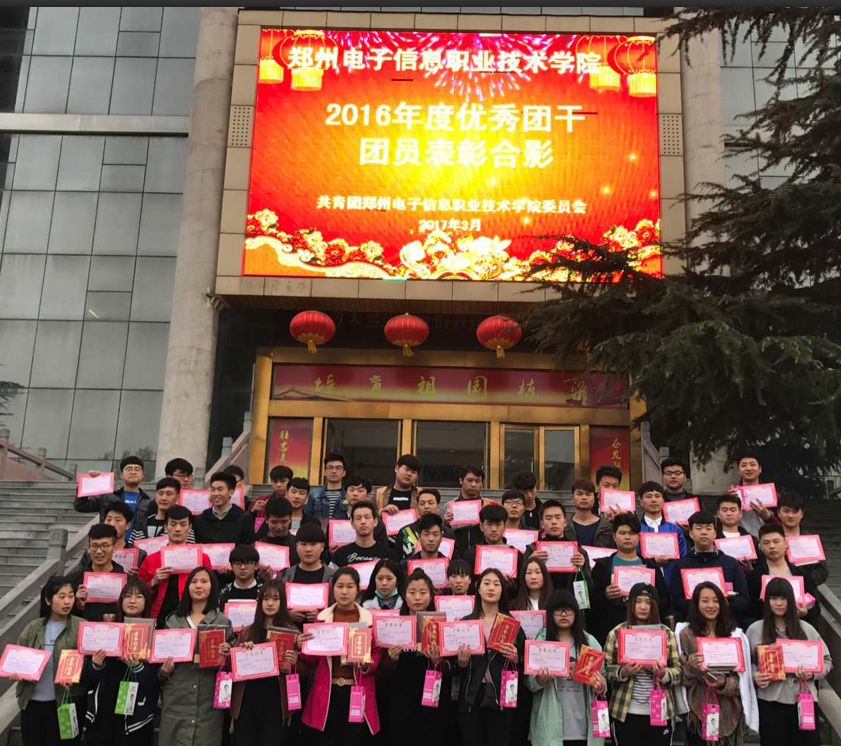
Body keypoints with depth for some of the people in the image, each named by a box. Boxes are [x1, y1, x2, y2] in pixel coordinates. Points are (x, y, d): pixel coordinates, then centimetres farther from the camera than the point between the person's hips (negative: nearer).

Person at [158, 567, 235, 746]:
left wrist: (227, 655, -14)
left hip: (209, 702, -1)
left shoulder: (223, 621, 5)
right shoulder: (173, 620, 8)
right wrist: (163, 671, -7)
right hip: (176, 701, 1)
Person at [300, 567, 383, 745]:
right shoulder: (322, 617, 5)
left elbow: (377, 654, 4)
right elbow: (312, 660, 7)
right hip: (326, 691, 1)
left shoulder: (369, 619, 2)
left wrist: (367, 665, -16)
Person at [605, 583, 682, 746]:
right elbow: (606, 670, 1)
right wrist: (623, 672, -17)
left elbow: (678, 671, 4)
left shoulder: (667, 633, 4)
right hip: (626, 713, -1)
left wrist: (664, 673, -16)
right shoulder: (616, 633, 1)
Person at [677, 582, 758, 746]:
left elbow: (743, 676, 6)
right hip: (698, 709, -1)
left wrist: (725, 683, -12)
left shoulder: (735, 635, 6)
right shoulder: (686, 634, 1)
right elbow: (680, 676, 1)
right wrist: (691, 666, -19)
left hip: (728, 709, 1)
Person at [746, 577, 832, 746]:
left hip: (803, 700, 1)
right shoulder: (755, 630, 2)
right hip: (770, 702, -1)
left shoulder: (806, 629, 5)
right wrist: (754, 676, -13)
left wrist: (812, 673, -9)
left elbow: (826, 660, 10)